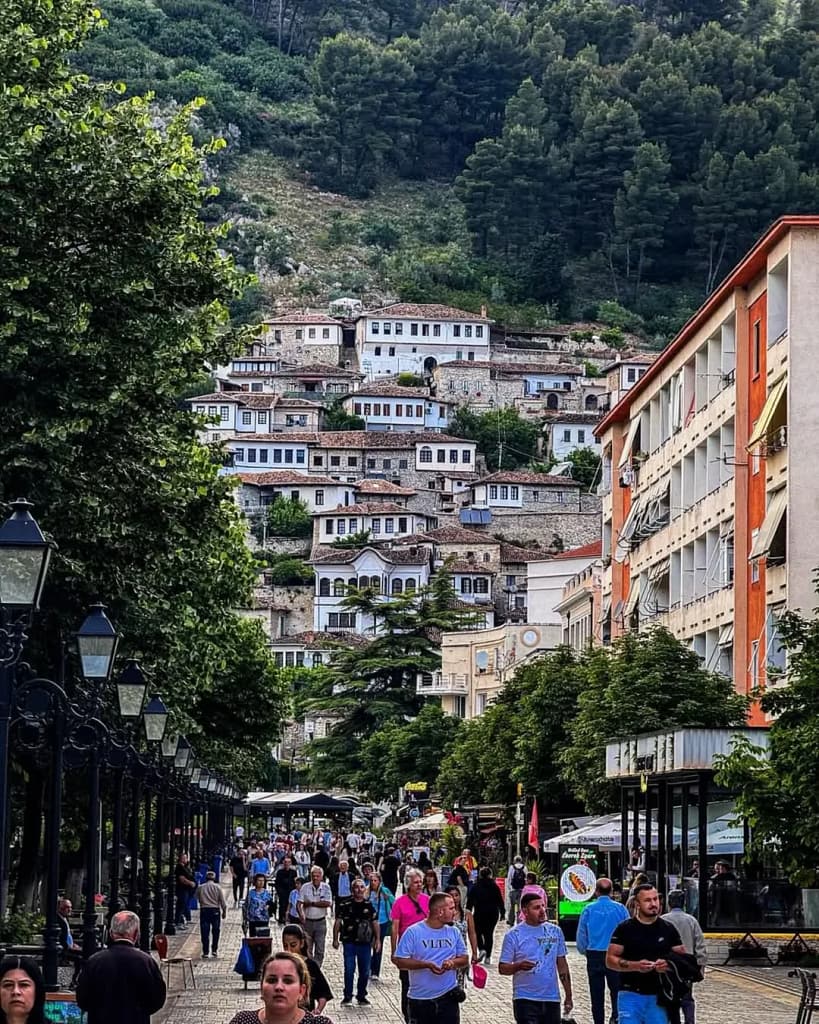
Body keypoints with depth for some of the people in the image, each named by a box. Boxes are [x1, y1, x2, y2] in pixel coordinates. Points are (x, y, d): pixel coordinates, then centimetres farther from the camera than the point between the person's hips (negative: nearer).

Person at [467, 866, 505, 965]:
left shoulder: (476, 886, -2)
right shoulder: (494, 886, 2)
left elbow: (470, 901, -1)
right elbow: (500, 900, 3)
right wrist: (502, 912, 10)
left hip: (479, 912, -2)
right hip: (493, 913, 2)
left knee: (478, 932, 9)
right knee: (489, 933, 9)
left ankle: (482, 949, -17)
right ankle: (488, 957, 6)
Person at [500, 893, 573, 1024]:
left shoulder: (555, 932, 7)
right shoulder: (514, 935, -5)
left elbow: (562, 965, 13)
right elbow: (502, 968, -5)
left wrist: (568, 995, 11)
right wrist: (519, 966, -27)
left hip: (552, 999, 4)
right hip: (525, 1000, -4)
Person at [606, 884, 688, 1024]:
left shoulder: (668, 929, 7)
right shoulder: (624, 929, 0)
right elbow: (610, 960, -2)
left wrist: (669, 965, -13)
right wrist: (635, 965, -18)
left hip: (658, 996, 3)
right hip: (631, 995, -2)